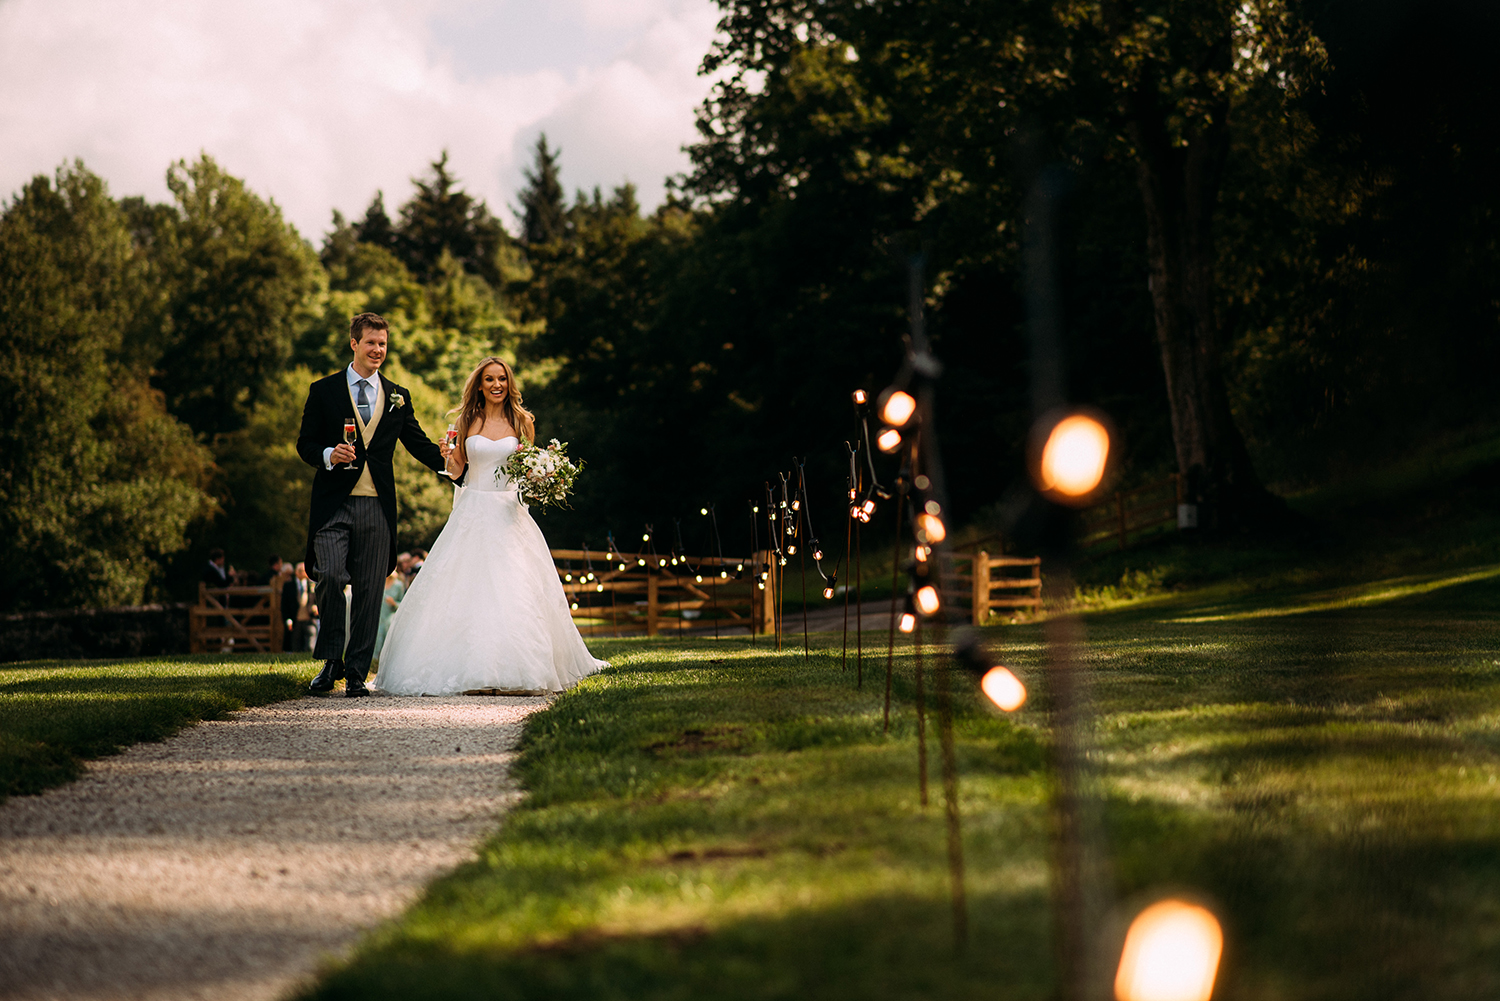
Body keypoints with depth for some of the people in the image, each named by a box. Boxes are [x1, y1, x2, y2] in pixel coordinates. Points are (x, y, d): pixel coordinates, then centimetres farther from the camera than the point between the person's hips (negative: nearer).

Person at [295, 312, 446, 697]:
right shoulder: (324, 391, 7)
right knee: (330, 576, -17)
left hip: (376, 506, 2)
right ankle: (332, 660, 2)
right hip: (333, 505, -2)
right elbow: (305, 443, 6)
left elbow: (419, 444, 15)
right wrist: (328, 455, -15)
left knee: (369, 592, 1)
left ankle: (356, 673, 8)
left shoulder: (398, 397, 14)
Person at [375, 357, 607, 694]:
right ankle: (469, 669, 3)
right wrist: (448, 458, -12)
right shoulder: (467, 421, 7)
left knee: (514, 593, -8)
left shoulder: (521, 422, 7)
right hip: (473, 512, 1)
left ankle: (513, 670, -2)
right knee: (465, 590, -5)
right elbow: (457, 471, 8)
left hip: (508, 513, 0)